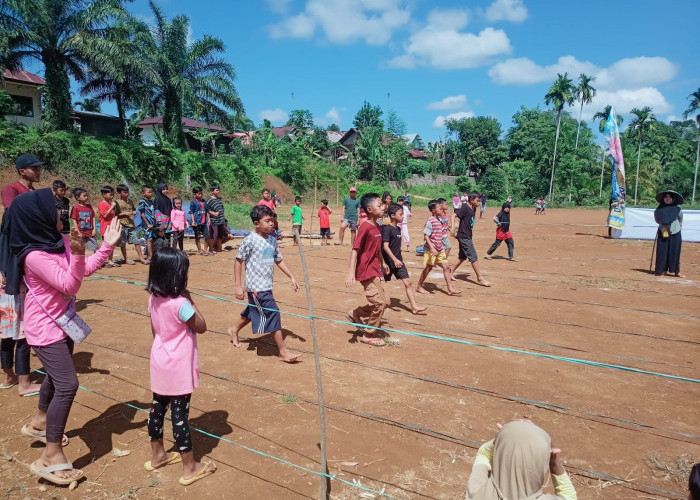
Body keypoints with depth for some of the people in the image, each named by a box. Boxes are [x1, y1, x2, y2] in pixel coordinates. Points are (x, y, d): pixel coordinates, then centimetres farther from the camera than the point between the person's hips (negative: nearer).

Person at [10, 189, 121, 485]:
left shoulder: (58, 241, -2)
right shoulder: (35, 255, -27)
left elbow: (86, 268, 5)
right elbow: (69, 285, -29)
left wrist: (107, 246, -5)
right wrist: (77, 254, -43)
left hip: (62, 321, 9)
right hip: (45, 327, -9)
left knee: (56, 375, 25)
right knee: (67, 384, -13)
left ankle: (38, 424, 49)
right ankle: (51, 458, -3)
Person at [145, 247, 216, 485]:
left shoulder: (153, 299, -2)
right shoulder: (180, 304, -26)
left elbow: (155, 331, 9)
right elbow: (201, 327, -13)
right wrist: (190, 300, -12)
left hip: (160, 362, 8)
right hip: (179, 367, -8)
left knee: (158, 407, 19)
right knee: (180, 414, 1)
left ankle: (157, 456, 38)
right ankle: (190, 468, 15)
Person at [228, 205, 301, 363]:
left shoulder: (272, 240, 7)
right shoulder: (249, 240, -14)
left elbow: (279, 260, 14)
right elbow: (238, 261, -9)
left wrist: (292, 277, 9)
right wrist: (238, 286, -11)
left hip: (266, 285, 8)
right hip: (257, 286, -8)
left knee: (253, 312, 24)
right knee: (273, 314, -9)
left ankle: (234, 330, 50)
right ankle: (283, 352, -1)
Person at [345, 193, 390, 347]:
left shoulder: (377, 227, 8)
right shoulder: (365, 227, -19)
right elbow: (355, 250, -23)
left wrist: (383, 263, 34)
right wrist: (350, 272, -31)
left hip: (376, 270, 9)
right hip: (366, 271, -9)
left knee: (384, 302, 13)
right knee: (380, 303, -6)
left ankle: (355, 315, 28)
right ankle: (369, 335, 11)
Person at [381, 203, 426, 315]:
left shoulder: (398, 228, 9)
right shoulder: (387, 229, -16)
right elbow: (385, 246, -23)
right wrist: (395, 259, -29)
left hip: (398, 261, 7)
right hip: (388, 262, -7)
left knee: (408, 283, -1)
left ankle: (414, 306, -1)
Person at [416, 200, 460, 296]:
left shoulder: (438, 220, 8)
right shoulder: (431, 221, -17)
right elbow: (426, 236, -19)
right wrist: (432, 248, -26)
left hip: (439, 249, 8)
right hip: (431, 249, -8)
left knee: (446, 267, 3)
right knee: (428, 268, 4)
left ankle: (450, 289, 5)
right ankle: (419, 287, 20)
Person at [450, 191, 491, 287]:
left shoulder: (473, 208, 8)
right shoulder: (465, 207, -16)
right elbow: (454, 216, -22)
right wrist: (453, 228, -30)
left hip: (467, 236, 9)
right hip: (463, 236, -9)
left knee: (462, 257, 16)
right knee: (473, 257, -4)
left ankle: (450, 272, 26)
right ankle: (480, 278, 3)